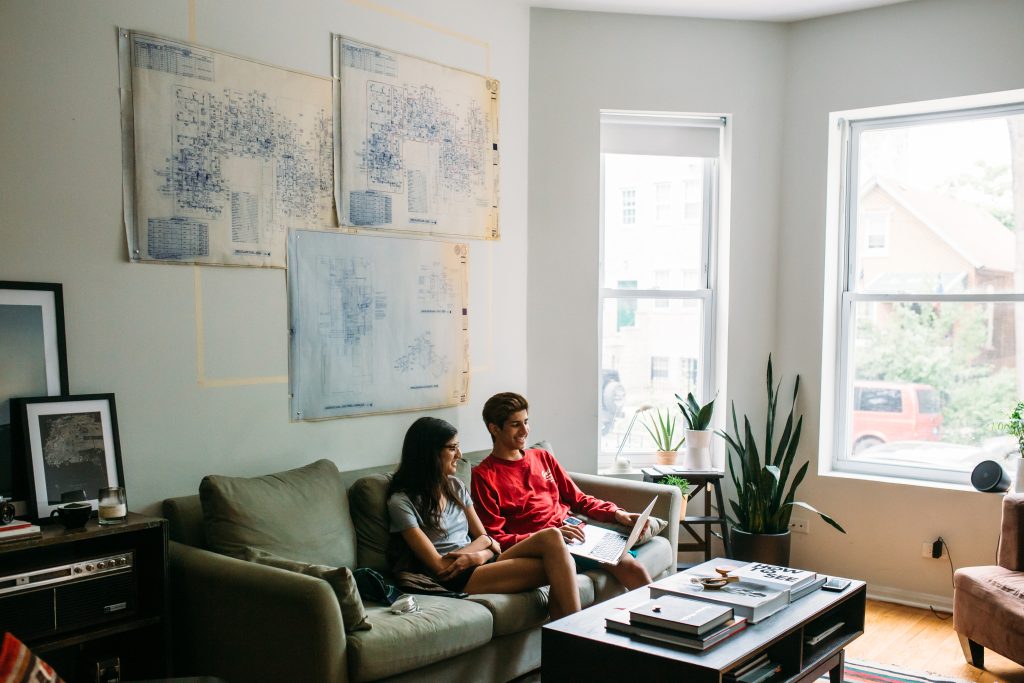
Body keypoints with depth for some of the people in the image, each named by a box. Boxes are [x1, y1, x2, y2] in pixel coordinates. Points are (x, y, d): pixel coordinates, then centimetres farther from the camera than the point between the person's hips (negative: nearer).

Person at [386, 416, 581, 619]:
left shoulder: (455, 486, 17)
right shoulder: (402, 501, -6)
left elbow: (488, 540, 14)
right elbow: (439, 566, -11)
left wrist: (481, 554, -10)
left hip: (482, 563, 7)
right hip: (455, 579, -7)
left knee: (552, 537, -22)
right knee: (552, 566, -26)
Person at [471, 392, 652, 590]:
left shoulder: (542, 457, 21)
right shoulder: (483, 476, 2)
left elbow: (579, 499, 24)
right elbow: (494, 538, -5)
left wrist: (616, 513, 5)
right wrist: (547, 535, -18)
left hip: (574, 534, 6)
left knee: (634, 569, -20)